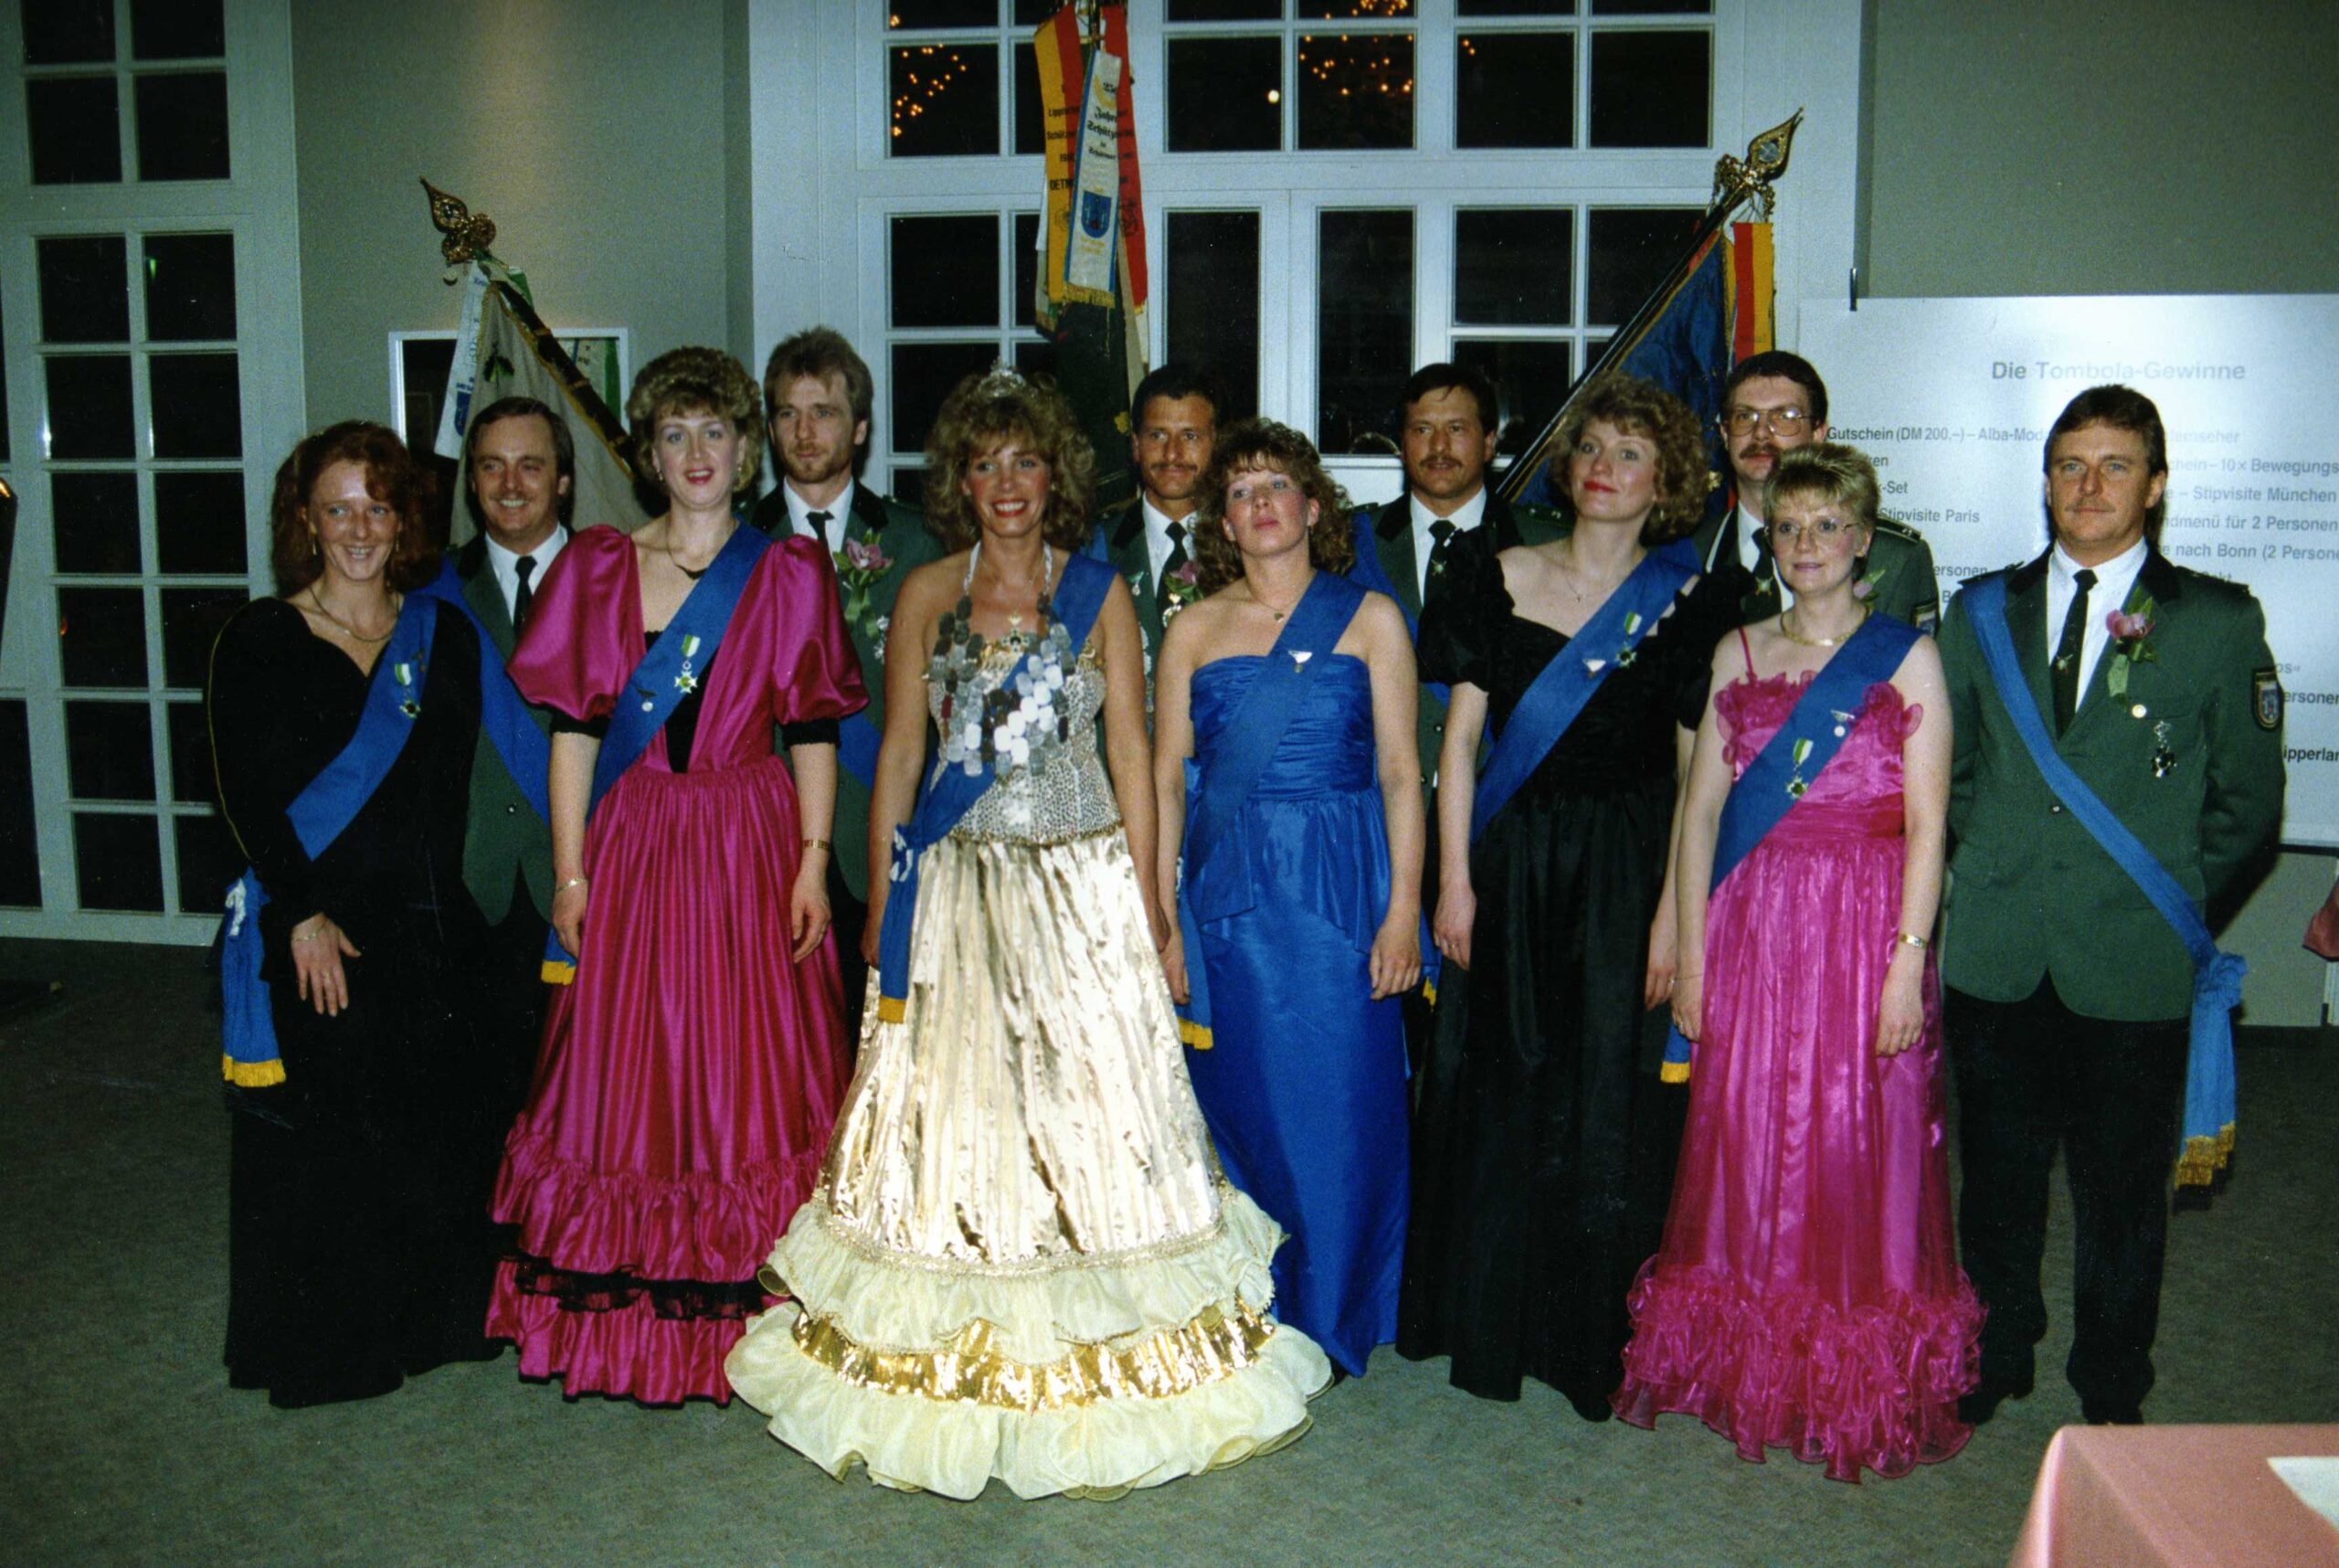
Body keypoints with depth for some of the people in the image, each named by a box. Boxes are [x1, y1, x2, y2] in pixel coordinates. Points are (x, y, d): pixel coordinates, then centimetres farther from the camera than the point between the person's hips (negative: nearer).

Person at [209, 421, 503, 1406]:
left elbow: (454, 785, 8)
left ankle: (431, 1318, 26)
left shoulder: (443, 634, 10)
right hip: (309, 931, -3)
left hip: (426, 925, 3)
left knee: (435, 1122, 8)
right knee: (319, 1134, 3)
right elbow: (246, 793, -6)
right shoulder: (258, 640, 0)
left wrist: (432, 903, -1)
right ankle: (322, 1344, 20)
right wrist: (304, 914, -14)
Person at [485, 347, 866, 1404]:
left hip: (751, 842, -1)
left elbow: (812, 729, 2)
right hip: (632, 842, 1)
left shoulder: (790, 573, 4)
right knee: (627, 1074, 5)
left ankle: (749, 1315, 14)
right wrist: (570, 869, -1)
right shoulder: (595, 567, 6)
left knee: (750, 1073, 2)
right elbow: (574, 725, 4)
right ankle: (627, 1314, 17)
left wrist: (812, 862, -7)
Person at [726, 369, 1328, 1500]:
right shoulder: (926, 595, 7)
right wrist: (882, 892, 3)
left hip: (1083, 887, -1)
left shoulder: (1099, 593, 3)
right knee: (951, 1116, 4)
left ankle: (1100, 1373, 14)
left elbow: (1131, 756, 2)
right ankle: (949, 1371, 17)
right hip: (956, 890, 1)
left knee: (1092, 1108, 0)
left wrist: (1146, 904, -2)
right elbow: (899, 750, 8)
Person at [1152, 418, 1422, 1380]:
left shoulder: (1370, 619, 4)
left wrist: (1402, 911, -8)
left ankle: (1328, 1328, 17)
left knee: (1340, 1112, 0)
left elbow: (1400, 773, 0)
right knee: (1237, 1109, 6)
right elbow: (1164, 779, 7)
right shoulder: (1194, 631, 9)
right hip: (1227, 895, 2)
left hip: (1340, 891, -2)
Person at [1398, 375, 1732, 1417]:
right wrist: (1455, 881, -3)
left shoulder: (1688, 606, 1)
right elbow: (1460, 738, 3)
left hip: (1621, 872, -1)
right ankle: (1489, 1321, 25)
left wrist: (1674, 910, -8)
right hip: (1508, 862, 2)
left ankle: (1589, 1334, 19)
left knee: (1604, 1093, 2)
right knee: (1495, 1085, 8)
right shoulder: (1497, 577, 4)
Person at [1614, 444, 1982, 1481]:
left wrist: (1907, 961, -12)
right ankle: (1741, 1369, 22)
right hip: (1752, 931, 3)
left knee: (1860, 1150, 1)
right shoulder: (1738, 655, 9)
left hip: (1867, 931, -3)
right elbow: (1701, 810, 7)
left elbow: (1927, 827, -4)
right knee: (1745, 1141, 6)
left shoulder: (1908, 658, 1)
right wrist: (1692, 952, 2)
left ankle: (1860, 1392, 17)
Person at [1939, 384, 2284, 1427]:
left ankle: (2111, 1399, 28)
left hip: (2134, 970, -2)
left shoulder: (2218, 623, 0)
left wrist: (2178, 912, 2)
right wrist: (1992, 870, 8)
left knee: (2123, 1194, 9)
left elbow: (2248, 803, 4)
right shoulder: (1983, 611, 8)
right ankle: (1993, 1362, 33)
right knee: (1997, 1177, 13)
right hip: (1997, 959, 2)